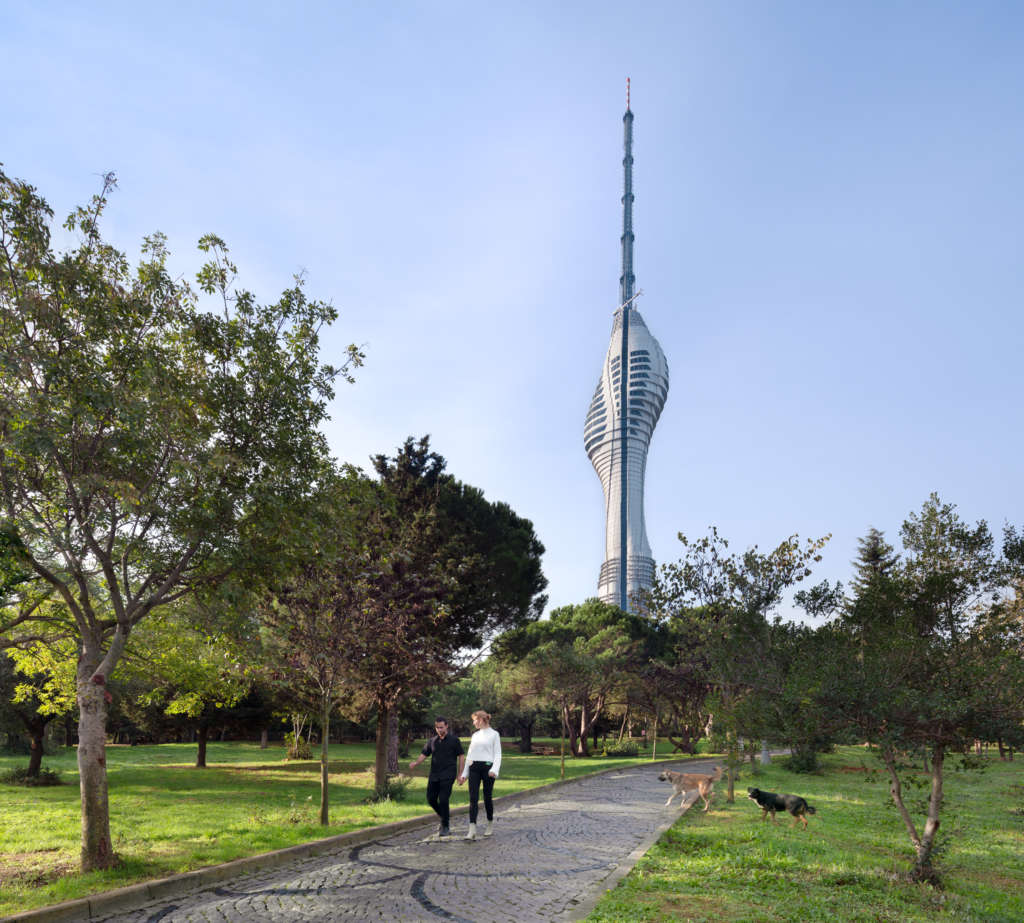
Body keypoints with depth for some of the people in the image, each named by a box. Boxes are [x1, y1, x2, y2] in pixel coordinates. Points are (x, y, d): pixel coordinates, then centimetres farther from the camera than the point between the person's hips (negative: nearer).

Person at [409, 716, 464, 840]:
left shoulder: (454, 740, 0)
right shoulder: (432, 741, 11)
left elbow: (461, 757, 2)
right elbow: (424, 754, 7)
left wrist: (460, 774, -3)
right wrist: (415, 762, -14)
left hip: (448, 775, -5)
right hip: (434, 775, 5)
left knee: (443, 800, -12)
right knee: (431, 799, 4)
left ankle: (445, 828, 0)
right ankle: (444, 816, 31)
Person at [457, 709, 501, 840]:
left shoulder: (494, 734, 2)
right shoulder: (475, 735, 16)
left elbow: (498, 754, -4)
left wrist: (495, 770, -19)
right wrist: (464, 773, 15)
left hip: (487, 767, -4)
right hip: (474, 768, 4)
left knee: (487, 797, 4)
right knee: (473, 798, -7)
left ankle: (490, 824, 27)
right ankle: (472, 831, -13)